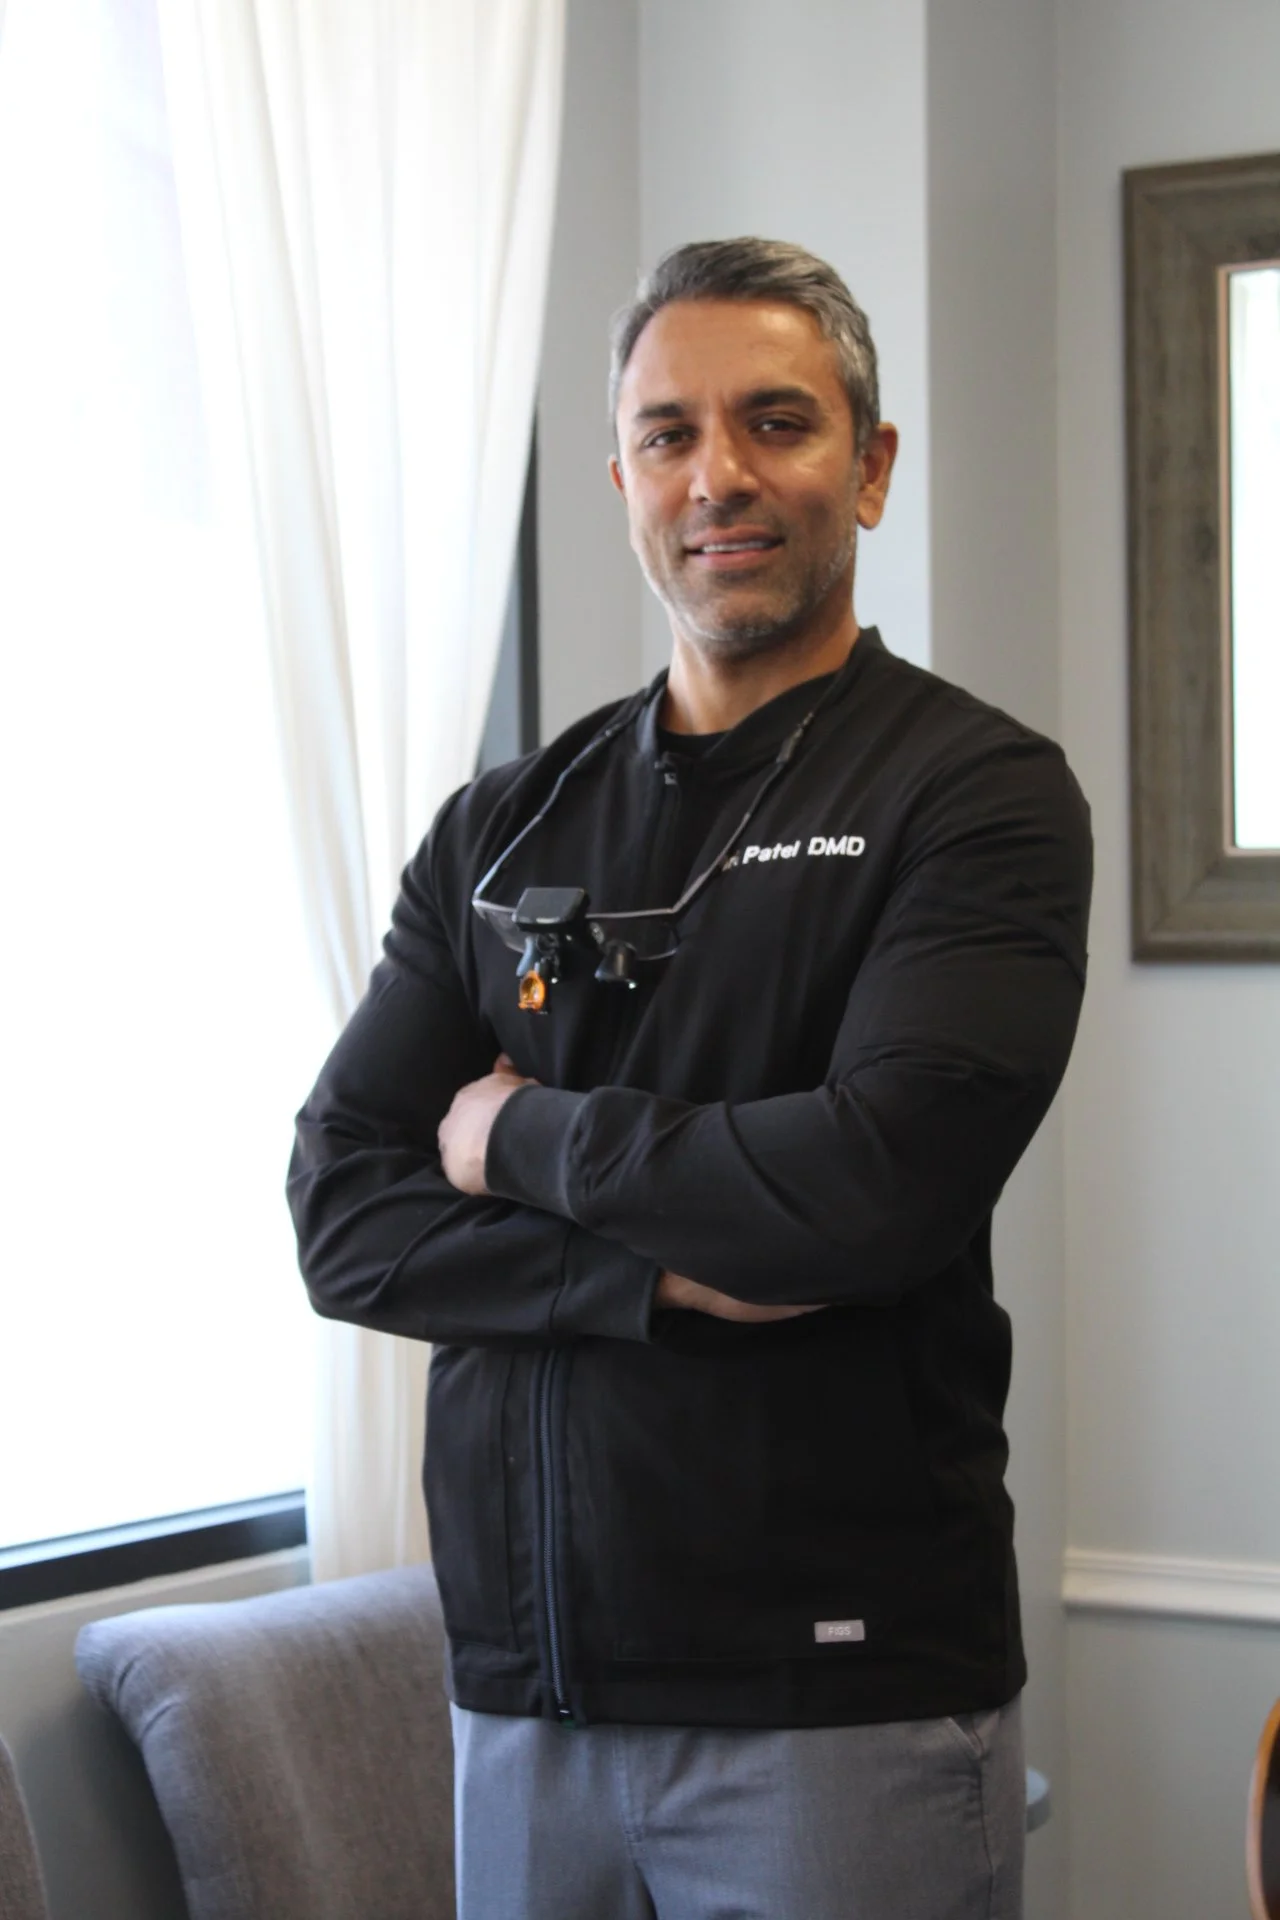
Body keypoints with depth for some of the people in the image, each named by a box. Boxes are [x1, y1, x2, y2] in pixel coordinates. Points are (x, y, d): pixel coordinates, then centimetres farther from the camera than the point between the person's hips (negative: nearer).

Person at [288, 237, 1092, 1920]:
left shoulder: (980, 792, -5)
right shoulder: (502, 831, 10)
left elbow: (884, 1181, -20)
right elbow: (343, 1213, 2)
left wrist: (522, 1135, -7)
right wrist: (664, 1273, -14)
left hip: (847, 1698, -4)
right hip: (521, 1685, 4)